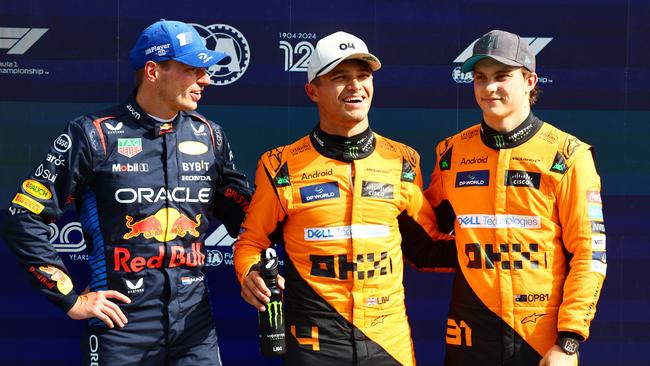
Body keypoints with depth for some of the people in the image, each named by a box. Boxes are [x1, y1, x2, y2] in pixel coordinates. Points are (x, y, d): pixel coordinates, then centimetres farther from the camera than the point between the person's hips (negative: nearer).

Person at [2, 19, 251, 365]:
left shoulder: (209, 136, 7)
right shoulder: (95, 135, -6)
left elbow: (243, 214, 18)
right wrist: (70, 299, -6)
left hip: (194, 322, 4)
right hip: (123, 321, -3)